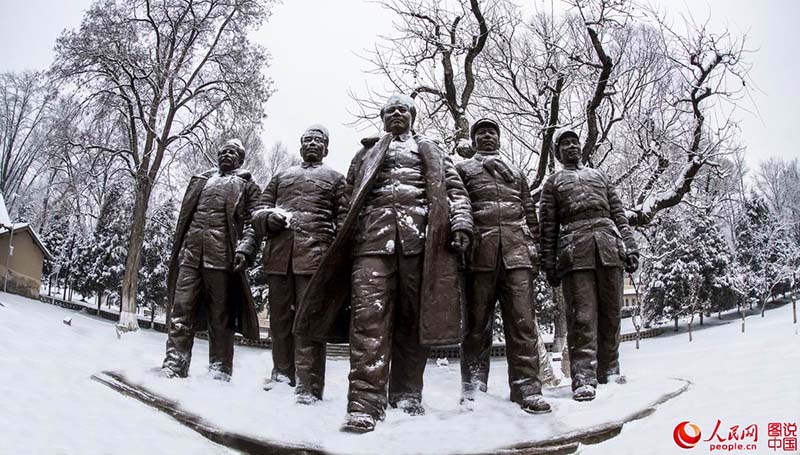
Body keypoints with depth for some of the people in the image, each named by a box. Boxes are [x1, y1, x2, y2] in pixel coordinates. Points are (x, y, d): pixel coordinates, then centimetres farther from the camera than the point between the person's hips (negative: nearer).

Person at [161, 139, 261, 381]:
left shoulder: (246, 185, 13)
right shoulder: (201, 180, 25)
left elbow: (251, 222, 1)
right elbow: (185, 217, 24)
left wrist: (244, 249, -16)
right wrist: (177, 250, 15)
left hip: (222, 256, -4)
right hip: (191, 253, 4)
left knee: (220, 316, -1)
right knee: (181, 309, -3)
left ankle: (219, 371, 4)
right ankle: (174, 365, -1)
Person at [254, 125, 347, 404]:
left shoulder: (335, 178, 18)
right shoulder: (282, 176, 26)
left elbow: (343, 217, 7)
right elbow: (259, 211, 23)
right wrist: (270, 217, -1)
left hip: (315, 253, -4)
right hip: (278, 253, 4)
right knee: (279, 317, 8)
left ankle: (309, 385, -8)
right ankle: (282, 374, 20)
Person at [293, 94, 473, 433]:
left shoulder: (431, 150, 27)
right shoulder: (367, 152, 29)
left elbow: (454, 189, 15)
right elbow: (349, 197, 25)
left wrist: (461, 223, -2)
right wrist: (345, 242, 15)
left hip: (420, 233, 1)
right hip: (373, 231, 0)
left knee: (415, 315, -2)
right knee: (369, 314, -14)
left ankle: (407, 394, 8)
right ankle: (366, 403, -18)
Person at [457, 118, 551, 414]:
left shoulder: (516, 172, 29)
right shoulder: (463, 169, 21)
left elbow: (530, 214, 23)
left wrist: (534, 251, 11)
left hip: (517, 252, 2)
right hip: (479, 250, -2)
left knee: (523, 320, -8)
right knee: (477, 321, -1)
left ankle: (526, 387, -6)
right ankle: (473, 388, 6)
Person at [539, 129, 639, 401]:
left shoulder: (599, 176, 28)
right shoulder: (554, 182, 19)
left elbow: (618, 214, 21)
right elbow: (547, 225, 10)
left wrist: (630, 246, 8)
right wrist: (549, 263, 1)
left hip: (609, 244, 3)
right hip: (575, 248, -3)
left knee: (611, 312, 1)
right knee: (582, 314, -10)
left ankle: (609, 372, 10)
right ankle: (584, 378, -12)